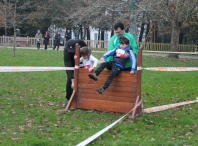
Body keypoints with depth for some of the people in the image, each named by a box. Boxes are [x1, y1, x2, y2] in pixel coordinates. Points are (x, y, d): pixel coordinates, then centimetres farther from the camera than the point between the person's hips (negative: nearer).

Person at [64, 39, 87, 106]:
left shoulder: (80, 42, -34)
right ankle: (68, 99, -1)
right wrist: (73, 81, -46)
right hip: (70, 62, -2)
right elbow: (68, 66, -41)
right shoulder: (66, 51, -39)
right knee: (69, 80, -11)